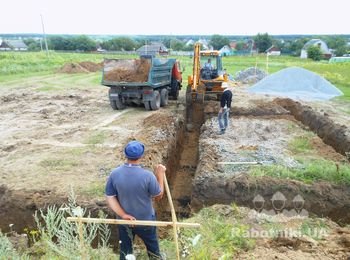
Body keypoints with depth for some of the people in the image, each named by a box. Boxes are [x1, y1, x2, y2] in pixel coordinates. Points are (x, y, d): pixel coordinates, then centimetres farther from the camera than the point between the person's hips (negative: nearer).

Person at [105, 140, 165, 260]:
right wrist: (160, 175, -5)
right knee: (152, 247, 25)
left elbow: (110, 198, -13)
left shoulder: (114, 174, -18)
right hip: (145, 220, -2)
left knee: (125, 250, 24)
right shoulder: (147, 176, -27)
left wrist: (123, 215, -15)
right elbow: (158, 196, -12)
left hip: (124, 220, 3)